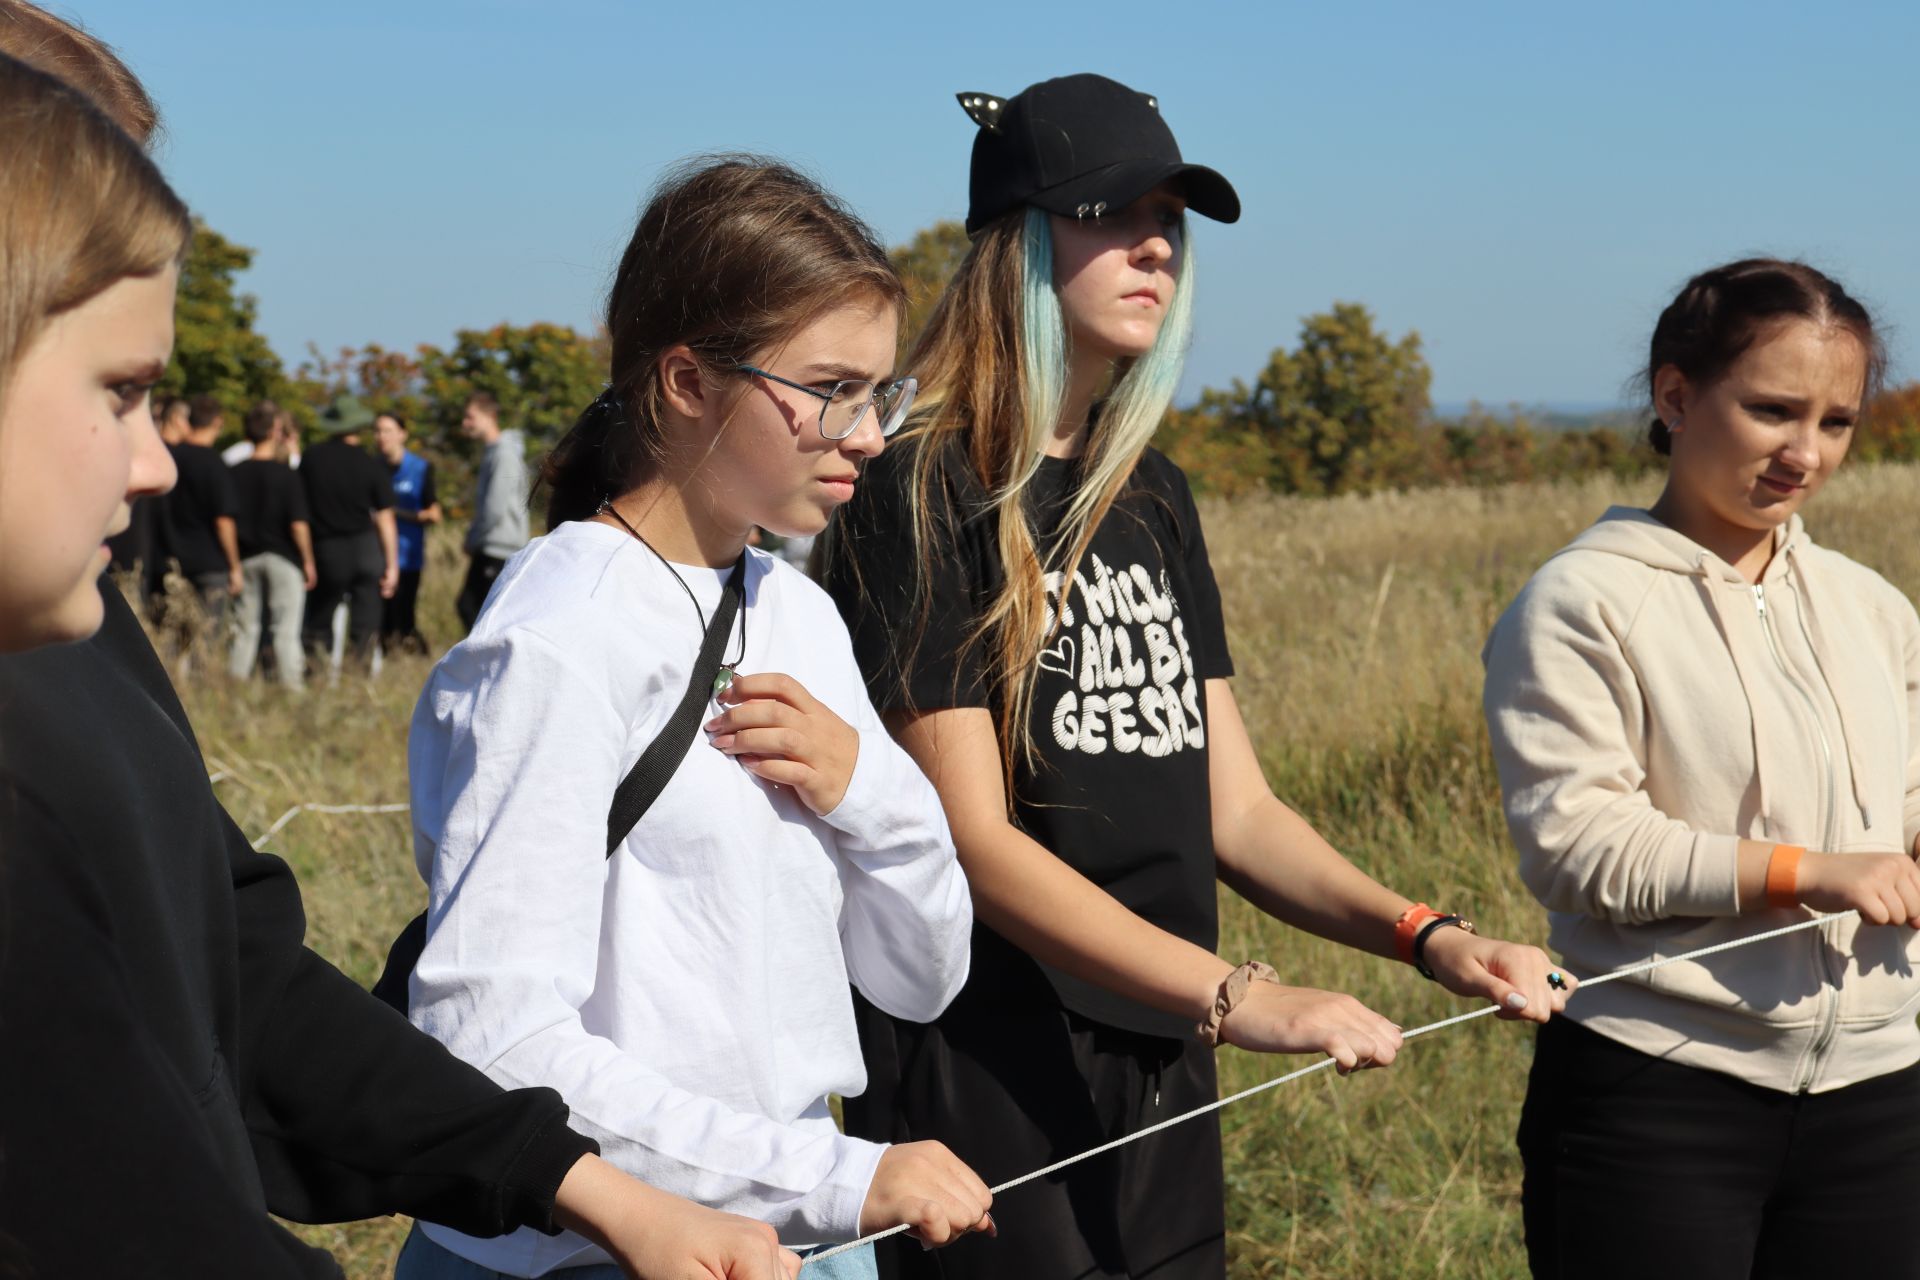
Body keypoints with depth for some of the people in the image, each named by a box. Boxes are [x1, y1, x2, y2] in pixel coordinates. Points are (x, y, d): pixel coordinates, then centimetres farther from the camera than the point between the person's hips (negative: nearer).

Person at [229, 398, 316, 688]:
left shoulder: (235, 473, 0)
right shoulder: (285, 474, -11)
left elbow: (227, 519, 3)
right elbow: (298, 523, -14)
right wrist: (308, 561, -3)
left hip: (246, 555, 4)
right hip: (282, 556, -4)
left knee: (246, 627, 11)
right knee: (286, 629, -1)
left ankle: (236, 683, 12)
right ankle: (291, 684, -2)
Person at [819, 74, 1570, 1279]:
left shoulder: (1154, 500, 12)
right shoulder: (926, 498, -11)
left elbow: (1233, 808, 11)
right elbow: (973, 839, -18)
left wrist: (1425, 936, -4)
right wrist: (1240, 996, -24)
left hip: (1162, 1084, 7)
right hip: (992, 1089, -7)